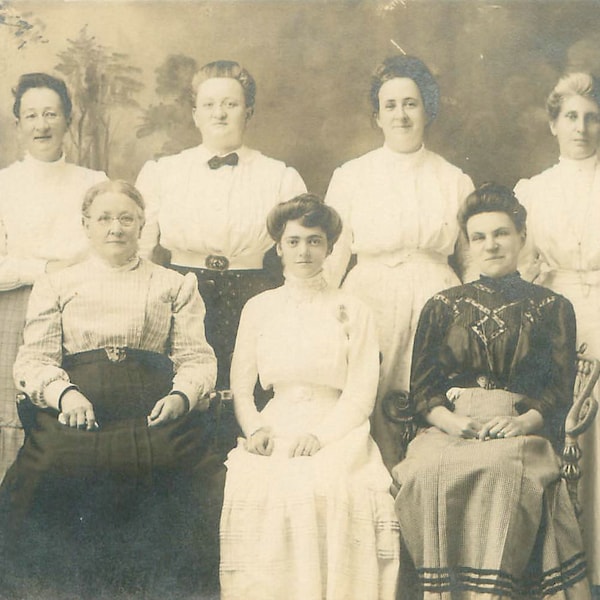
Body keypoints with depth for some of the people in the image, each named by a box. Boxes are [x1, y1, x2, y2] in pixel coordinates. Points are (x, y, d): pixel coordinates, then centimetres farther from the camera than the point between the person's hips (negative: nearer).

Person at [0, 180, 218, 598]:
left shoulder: (175, 285, 22)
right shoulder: (56, 285, 22)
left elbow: (197, 358, 13)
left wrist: (181, 395, -9)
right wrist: (64, 393, -10)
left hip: (151, 410, 0)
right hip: (74, 409, 1)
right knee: (57, 465, -27)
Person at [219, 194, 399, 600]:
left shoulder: (353, 311, 10)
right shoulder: (258, 308, 16)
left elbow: (361, 394, 3)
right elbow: (241, 387, 14)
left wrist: (319, 435, -13)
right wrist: (254, 428, -6)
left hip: (337, 433, -1)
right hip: (276, 429, 1)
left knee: (330, 488, -31)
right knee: (254, 487, -28)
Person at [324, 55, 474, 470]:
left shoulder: (456, 181, 8)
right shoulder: (351, 176, 6)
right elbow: (333, 259, 6)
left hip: (437, 308, 1)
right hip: (371, 303, 0)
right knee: (370, 417, -4)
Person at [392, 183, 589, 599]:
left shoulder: (552, 308, 16)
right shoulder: (442, 307, 19)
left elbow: (561, 389, 6)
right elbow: (420, 386, 11)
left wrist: (524, 421, -14)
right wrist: (449, 420, -9)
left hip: (520, 432, -1)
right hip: (449, 429, 2)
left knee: (501, 470, -37)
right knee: (432, 470, -34)